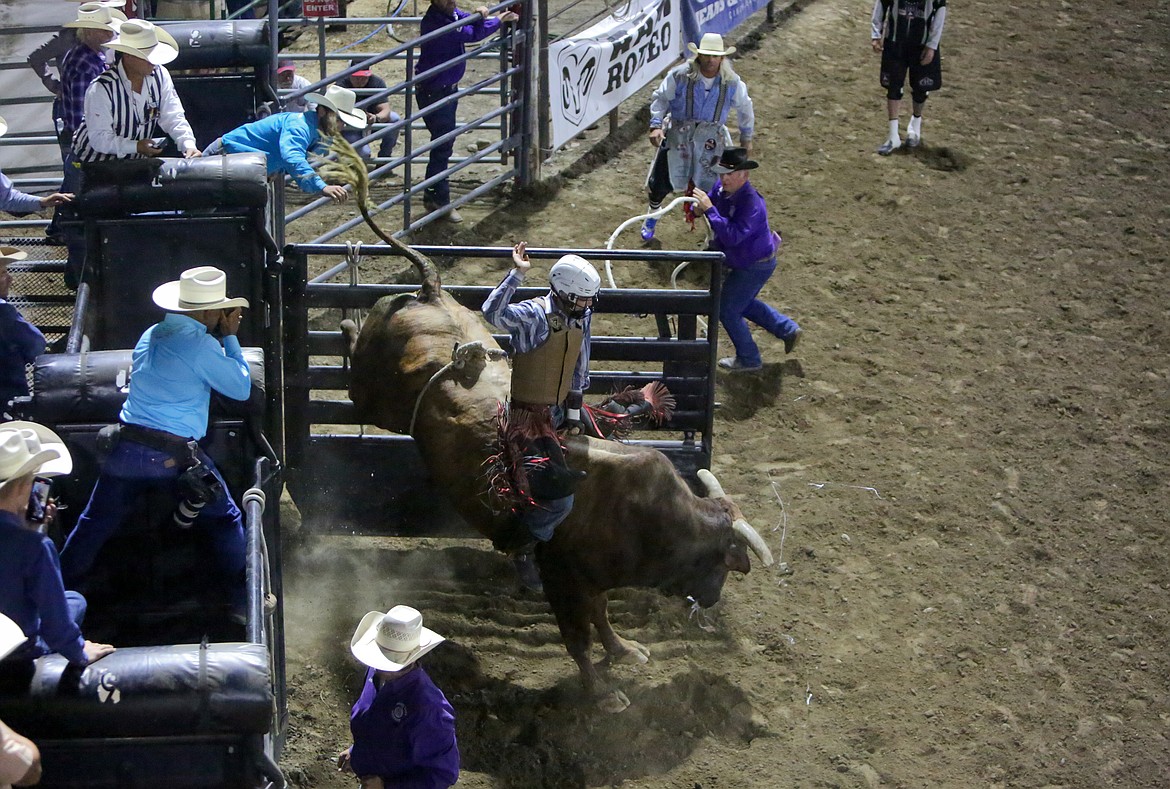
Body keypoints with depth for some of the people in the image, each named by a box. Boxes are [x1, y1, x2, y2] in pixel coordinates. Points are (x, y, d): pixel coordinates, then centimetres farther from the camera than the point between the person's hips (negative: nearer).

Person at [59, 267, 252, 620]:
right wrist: (230, 337, 4)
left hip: (126, 450, 6)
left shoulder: (151, 335, 12)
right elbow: (241, 388, -3)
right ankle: (243, 601, 16)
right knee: (226, 521, 12)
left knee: (94, 525, 16)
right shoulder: (202, 346, -11)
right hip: (175, 456, -6)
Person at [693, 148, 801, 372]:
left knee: (727, 310, 2)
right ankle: (788, 330, 39)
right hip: (742, 262, 9)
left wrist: (710, 210, -45)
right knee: (744, 304, 27)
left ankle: (748, 359, 20)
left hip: (755, 266, -9)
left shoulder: (751, 203, -36)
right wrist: (699, 208, -16)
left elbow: (732, 236, -44)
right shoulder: (722, 187, -10)